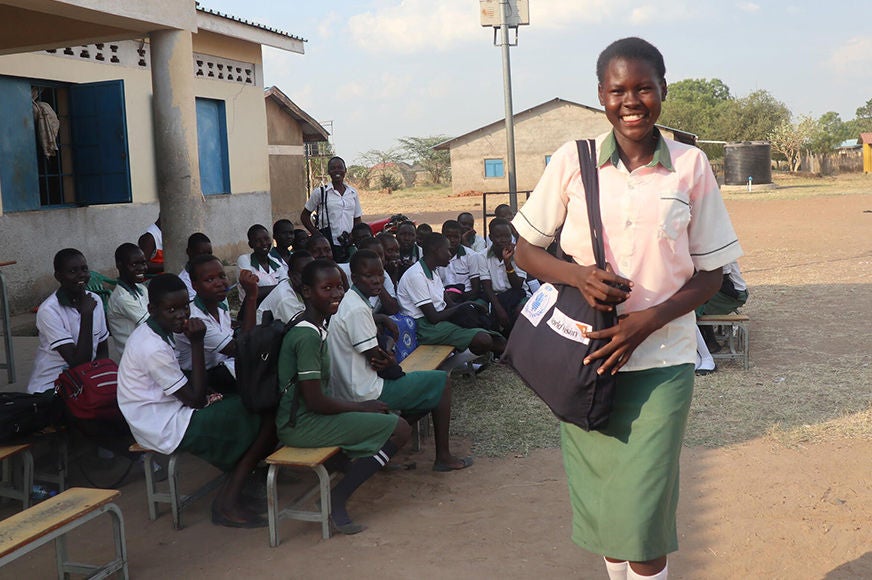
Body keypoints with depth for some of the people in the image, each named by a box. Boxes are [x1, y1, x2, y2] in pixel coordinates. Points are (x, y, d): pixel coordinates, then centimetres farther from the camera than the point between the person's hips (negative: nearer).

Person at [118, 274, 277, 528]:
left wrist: (208, 392, -2)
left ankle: (231, 494, 7)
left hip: (163, 417, 10)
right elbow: (195, 398, -19)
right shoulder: (153, 348, -24)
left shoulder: (149, 335, 7)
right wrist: (197, 342, -20)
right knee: (266, 417, -11)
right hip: (169, 430, -10)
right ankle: (227, 502, -5)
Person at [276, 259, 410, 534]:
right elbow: (315, 401, -22)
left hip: (302, 418, 10)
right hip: (301, 425, -10)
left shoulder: (317, 326, 9)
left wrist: (360, 407, 9)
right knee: (399, 429, -12)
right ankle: (338, 499, -6)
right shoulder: (308, 337, -21)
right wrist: (361, 407, -9)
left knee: (390, 419, 18)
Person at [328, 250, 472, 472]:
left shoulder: (348, 302, 8)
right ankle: (443, 457, 7)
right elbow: (378, 361, -19)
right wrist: (391, 362, 3)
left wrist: (382, 318, 7)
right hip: (366, 395, -10)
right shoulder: (357, 310, -22)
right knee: (442, 382, 2)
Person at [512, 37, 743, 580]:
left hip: (662, 359, -1)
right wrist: (578, 274, -16)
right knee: (600, 494, 13)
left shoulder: (691, 166, -2)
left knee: (644, 508, -5)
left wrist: (649, 320, -13)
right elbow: (526, 250, 5)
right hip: (586, 353, 1)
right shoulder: (572, 160, -2)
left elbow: (710, 274, 3)